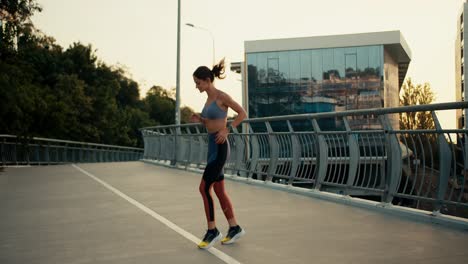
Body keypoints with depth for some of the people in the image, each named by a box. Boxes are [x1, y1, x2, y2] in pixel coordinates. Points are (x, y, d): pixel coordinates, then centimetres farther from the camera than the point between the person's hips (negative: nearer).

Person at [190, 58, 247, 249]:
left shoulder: (222, 96, -11)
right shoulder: (209, 98, 14)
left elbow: (243, 114, -9)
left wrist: (227, 130, -18)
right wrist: (199, 119, 4)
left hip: (219, 148, -9)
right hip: (212, 147, 9)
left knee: (204, 188, -9)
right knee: (219, 190, 10)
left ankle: (212, 231, 3)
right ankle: (234, 228, 19)